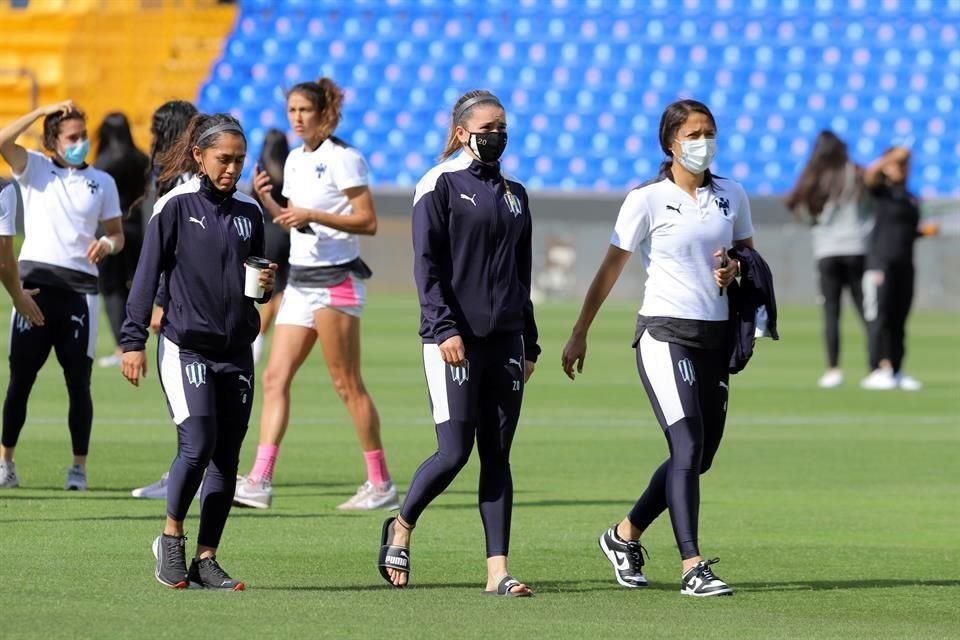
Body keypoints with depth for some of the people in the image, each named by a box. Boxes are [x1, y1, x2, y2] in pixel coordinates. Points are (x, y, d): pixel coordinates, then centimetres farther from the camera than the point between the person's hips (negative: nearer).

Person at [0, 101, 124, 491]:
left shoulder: (102, 182, 12)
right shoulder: (34, 168, 7)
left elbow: (117, 235, 15)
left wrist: (107, 245, -8)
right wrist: (44, 111, -12)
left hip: (80, 286, 1)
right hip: (36, 281, -1)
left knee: (78, 380, 0)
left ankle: (79, 468, 4)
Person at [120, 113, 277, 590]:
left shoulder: (248, 212, 12)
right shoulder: (176, 206, -3)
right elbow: (147, 276, -3)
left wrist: (267, 285, -1)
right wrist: (133, 341, -8)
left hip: (236, 351, 5)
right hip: (186, 348, -5)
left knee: (226, 460, 3)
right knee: (197, 444, -17)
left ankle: (206, 559, 10)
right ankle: (171, 537, 5)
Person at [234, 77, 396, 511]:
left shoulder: (342, 159, -11)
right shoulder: (295, 160, 14)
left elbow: (368, 222, -14)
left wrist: (312, 215, -22)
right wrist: (265, 199, 3)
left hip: (335, 280, -8)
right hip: (300, 280, 8)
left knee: (347, 384, -3)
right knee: (276, 377, -2)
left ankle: (381, 484, 6)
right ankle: (260, 481, -7)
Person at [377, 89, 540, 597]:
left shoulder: (514, 194, 17)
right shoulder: (441, 185, -2)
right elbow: (427, 265, -9)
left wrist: (529, 343, 18)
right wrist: (444, 328, -18)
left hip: (505, 340, 6)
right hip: (455, 340, -6)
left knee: (497, 455, 3)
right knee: (454, 451, -10)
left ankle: (498, 571, 0)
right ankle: (402, 527, 16)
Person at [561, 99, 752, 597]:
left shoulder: (731, 197, 9)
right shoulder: (647, 200, -5)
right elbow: (610, 268, -1)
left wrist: (735, 271, -4)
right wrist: (580, 333, 0)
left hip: (715, 336, 6)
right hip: (664, 332, -6)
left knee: (700, 457, 8)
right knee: (687, 448, -17)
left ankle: (625, 536, 27)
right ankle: (692, 567, -19)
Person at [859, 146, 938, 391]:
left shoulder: (911, 199, 19)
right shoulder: (880, 191, 0)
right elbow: (870, 175, -23)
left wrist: (925, 230, 7)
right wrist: (892, 157, -35)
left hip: (905, 263, 6)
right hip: (881, 260, -6)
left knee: (899, 319, 7)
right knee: (879, 316, -10)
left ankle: (896, 371, 9)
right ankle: (878, 370, -13)